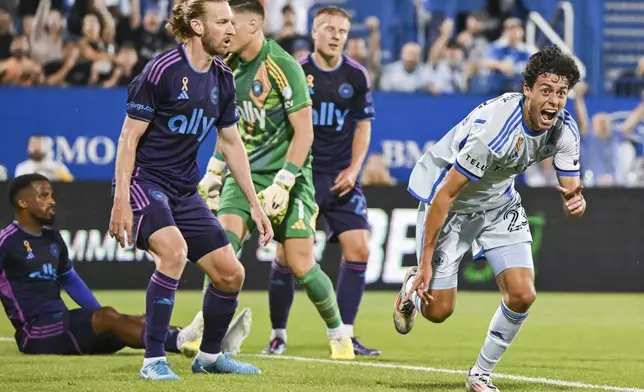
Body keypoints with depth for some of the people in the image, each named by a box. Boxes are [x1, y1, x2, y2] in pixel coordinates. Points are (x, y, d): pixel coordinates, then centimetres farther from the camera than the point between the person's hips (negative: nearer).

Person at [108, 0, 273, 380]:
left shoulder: (222, 78, 6)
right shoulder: (162, 70, -15)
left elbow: (232, 142, 17)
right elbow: (129, 137, -14)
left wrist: (254, 204, 16)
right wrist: (121, 202, -20)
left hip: (184, 192, 7)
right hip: (144, 180, -7)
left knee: (231, 273, 4)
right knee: (174, 249, -32)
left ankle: (209, 356, 28)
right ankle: (154, 361, -25)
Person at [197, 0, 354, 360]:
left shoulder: (283, 68, -16)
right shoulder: (230, 67, 6)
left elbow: (304, 132, -15)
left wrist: (282, 184, -20)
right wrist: (215, 170, 18)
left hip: (286, 174, -6)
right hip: (245, 172, 6)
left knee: (301, 264, -4)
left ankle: (339, 333, 17)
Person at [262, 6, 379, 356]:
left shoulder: (357, 76, 2)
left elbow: (363, 126, 10)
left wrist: (353, 169, -1)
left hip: (340, 178, 2)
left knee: (358, 249, -9)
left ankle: (344, 334, -1)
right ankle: (278, 334, 10)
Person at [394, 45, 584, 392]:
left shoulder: (565, 130, -17)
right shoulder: (494, 129, -36)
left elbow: (571, 190, -8)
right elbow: (444, 195, -29)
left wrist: (575, 202, -36)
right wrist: (426, 262, -25)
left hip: (500, 201, 5)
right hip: (450, 201, -5)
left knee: (522, 295, -10)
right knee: (438, 311, -3)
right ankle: (414, 286, 35)